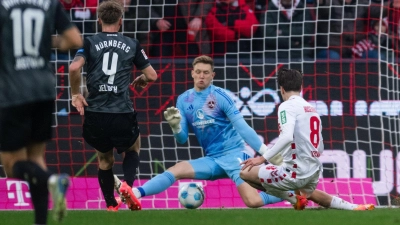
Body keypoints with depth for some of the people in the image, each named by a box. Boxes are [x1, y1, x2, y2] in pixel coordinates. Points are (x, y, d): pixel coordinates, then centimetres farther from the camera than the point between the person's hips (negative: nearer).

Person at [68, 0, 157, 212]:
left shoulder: (90, 42, 3)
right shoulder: (132, 44, 6)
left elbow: (74, 67, -14)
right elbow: (152, 75, 8)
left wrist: (76, 94, 0)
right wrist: (140, 80, 31)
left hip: (95, 114, 1)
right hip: (122, 114, -1)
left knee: (104, 160, 24)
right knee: (133, 149, 26)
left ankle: (111, 205, 27)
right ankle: (127, 184, -1)